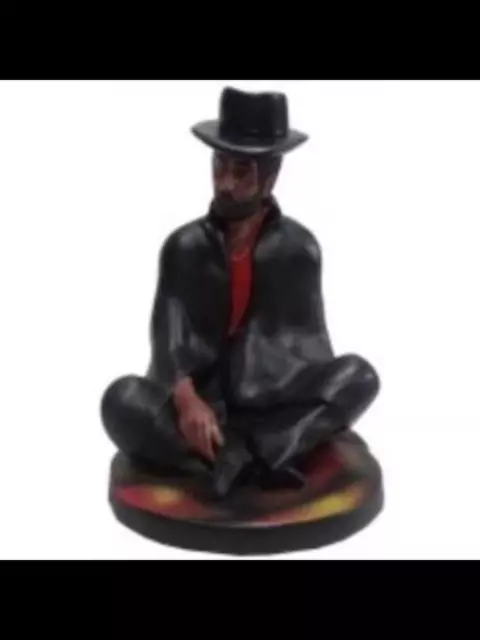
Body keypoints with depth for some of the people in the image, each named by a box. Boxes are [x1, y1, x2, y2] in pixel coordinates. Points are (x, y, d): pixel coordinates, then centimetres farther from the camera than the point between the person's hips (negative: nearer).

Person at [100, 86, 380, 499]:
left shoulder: (298, 248, 0)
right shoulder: (183, 247, -1)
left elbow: (309, 341, 0)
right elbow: (169, 337, -11)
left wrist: (322, 408, -17)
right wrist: (186, 400, -30)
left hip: (276, 403, 1)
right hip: (200, 403, 0)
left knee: (359, 376, -24)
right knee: (121, 400, -28)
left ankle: (234, 456, -33)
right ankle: (249, 460, -34)